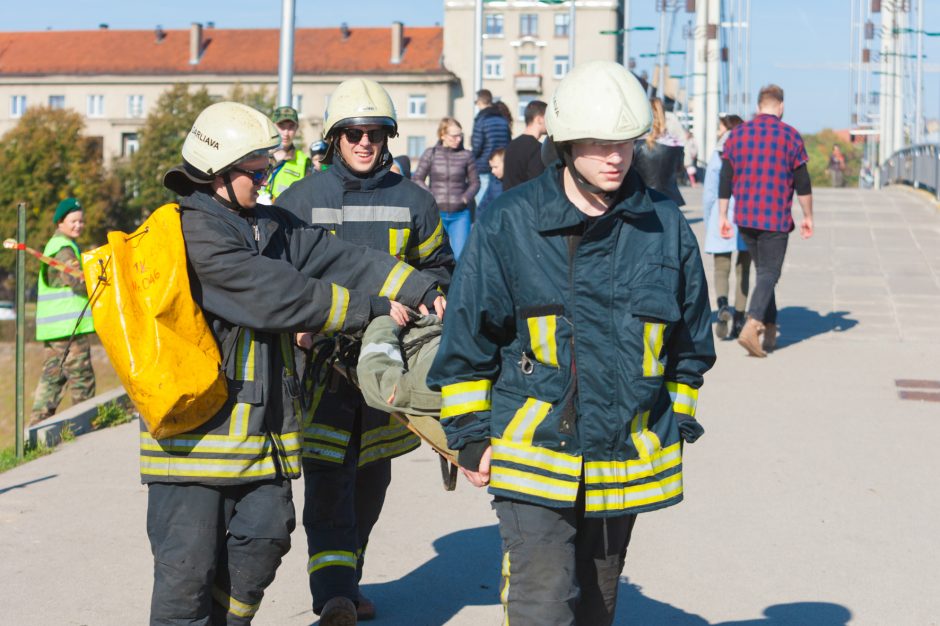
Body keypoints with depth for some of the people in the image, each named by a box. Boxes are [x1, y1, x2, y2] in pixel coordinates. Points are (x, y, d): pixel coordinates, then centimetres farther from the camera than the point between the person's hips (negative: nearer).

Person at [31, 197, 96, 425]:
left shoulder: (54, 245, 22)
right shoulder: (64, 248, -10)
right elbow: (79, 281, -20)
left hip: (52, 327, 10)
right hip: (69, 326, -10)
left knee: (51, 377, 12)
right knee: (81, 377, -5)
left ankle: (38, 423, 13)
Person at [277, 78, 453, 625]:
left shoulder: (413, 201, 8)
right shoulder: (301, 200, 3)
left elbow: (439, 266, 18)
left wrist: (432, 298, -3)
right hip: (323, 355, -3)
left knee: (371, 477, 12)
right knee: (327, 476, -14)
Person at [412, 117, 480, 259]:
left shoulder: (466, 155, 1)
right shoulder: (430, 154, 1)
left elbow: (475, 182, 10)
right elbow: (416, 179, 5)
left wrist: (465, 198, -8)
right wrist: (431, 197, -8)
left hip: (460, 214, 0)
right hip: (437, 212, 0)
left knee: (461, 254, -7)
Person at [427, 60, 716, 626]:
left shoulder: (665, 227, 1)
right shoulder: (510, 224, -7)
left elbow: (691, 341, 13)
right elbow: (467, 337, -1)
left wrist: (677, 425, 14)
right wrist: (470, 436, 0)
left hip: (626, 458, 3)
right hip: (533, 451, -3)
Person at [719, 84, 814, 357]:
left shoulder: (737, 135, 5)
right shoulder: (790, 136, -5)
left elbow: (725, 180, 4)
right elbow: (802, 183, -3)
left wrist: (722, 216, 9)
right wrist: (808, 216, 7)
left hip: (745, 219, 4)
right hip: (776, 219, -4)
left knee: (763, 271, 17)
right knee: (769, 274, -2)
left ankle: (770, 331, 20)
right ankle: (750, 328, -20)